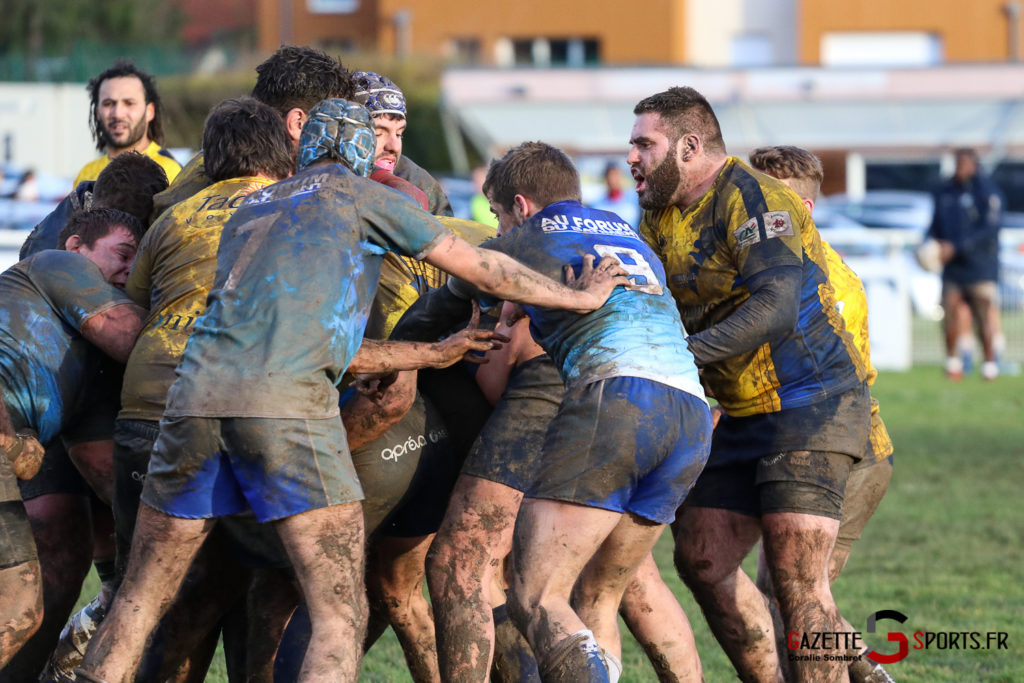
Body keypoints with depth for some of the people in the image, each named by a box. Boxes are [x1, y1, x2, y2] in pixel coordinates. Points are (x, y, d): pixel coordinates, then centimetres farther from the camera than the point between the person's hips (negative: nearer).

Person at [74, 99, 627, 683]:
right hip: (287, 403, -5)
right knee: (341, 616, -4)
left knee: (140, 601, 13)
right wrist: (581, 297, 32)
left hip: (197, 394, 6)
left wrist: (433, 352, 38)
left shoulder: (250, 210, 30)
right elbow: (480, 267, 19)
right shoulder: (362, 195, 15)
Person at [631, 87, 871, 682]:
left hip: (813, 403, -9)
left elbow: (777, 307, -27)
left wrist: (681, 353, -31)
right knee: (702, 560, 7)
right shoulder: (661, 219, 12)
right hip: (744, 414, 9)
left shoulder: (751, 196, -16)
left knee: (795, 576, -17)